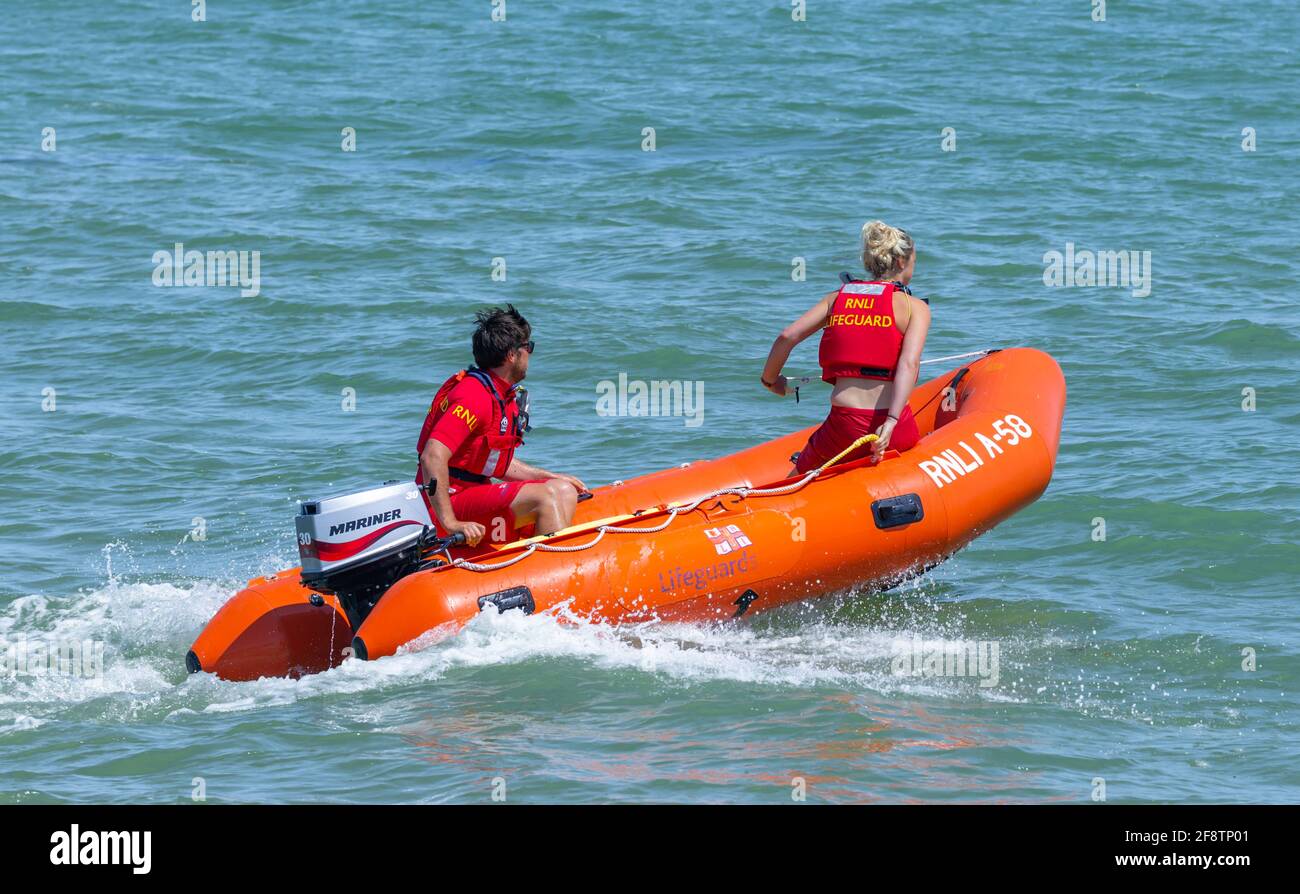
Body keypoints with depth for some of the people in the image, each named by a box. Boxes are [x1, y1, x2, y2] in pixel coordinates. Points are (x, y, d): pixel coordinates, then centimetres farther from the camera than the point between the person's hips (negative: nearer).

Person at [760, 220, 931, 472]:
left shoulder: (836, 298, 13)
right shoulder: (915, 307, 3)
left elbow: (787, 337, 4)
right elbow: (909, 364, -13)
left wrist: (770, 380, 21)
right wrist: (891, 423, -21)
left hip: (843, 426, 2)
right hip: (896, 432, -2)